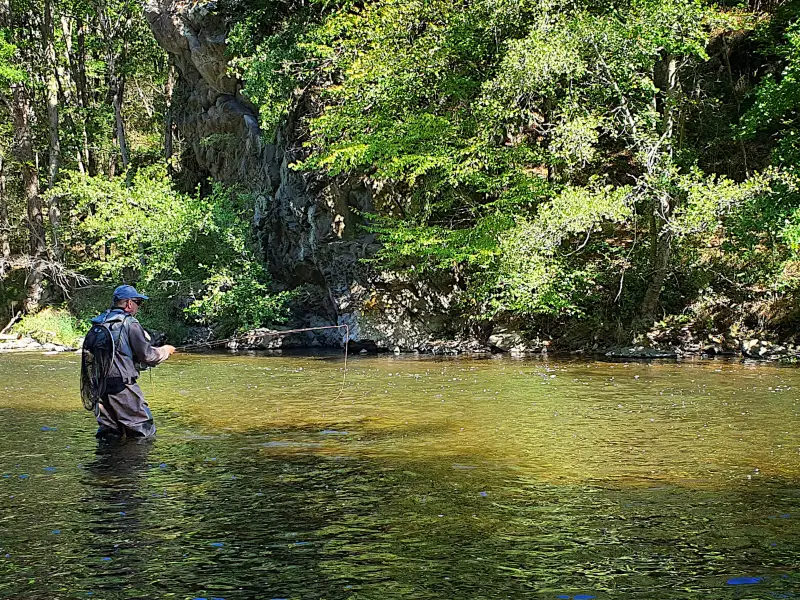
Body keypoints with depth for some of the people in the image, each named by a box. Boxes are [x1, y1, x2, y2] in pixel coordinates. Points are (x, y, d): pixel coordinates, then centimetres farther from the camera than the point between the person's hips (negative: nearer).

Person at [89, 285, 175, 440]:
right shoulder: (129, 323, -9)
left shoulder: (98, 324, 11)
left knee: (107, 436, 12)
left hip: (99, 387, 7)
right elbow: (147, 354, -9)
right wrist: (165, 351, 10)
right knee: (144, 433, 2)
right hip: (123, 388, -7)